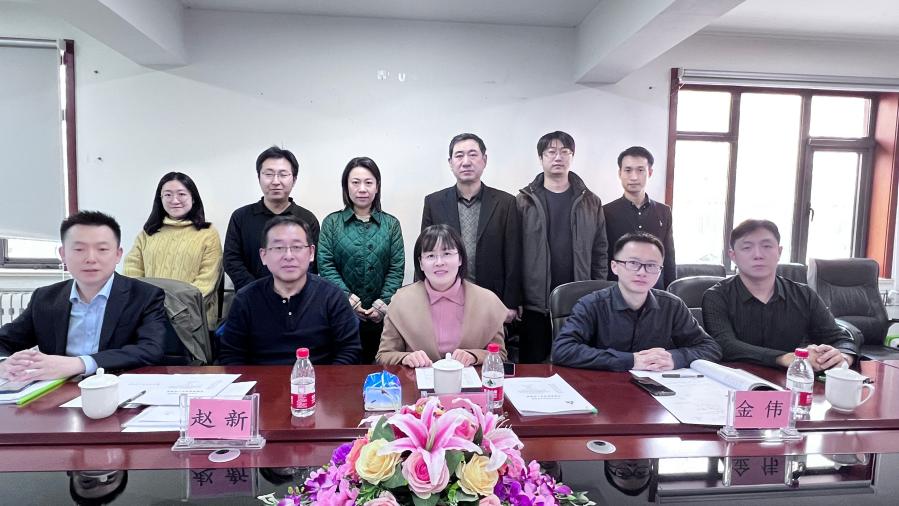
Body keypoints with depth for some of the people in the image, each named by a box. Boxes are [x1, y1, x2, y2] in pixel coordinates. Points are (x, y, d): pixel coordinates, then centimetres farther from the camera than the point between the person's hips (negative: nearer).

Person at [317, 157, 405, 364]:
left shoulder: (391, 224, 7)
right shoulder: (332, 222, 5)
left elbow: (397, 268, 1)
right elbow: (325, 264, -3)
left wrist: (383, 302, -11)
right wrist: (348, 297, -14)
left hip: (381, 315, 1)